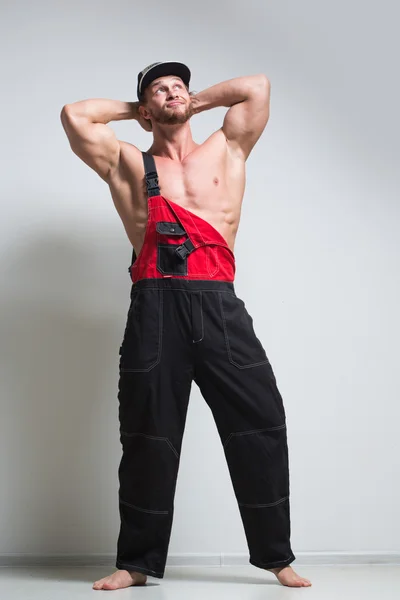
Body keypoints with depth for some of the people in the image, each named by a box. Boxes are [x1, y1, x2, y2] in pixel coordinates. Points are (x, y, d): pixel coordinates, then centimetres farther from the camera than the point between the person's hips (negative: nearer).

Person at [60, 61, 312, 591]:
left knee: (261, 424, -1)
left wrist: (199, 101, 28)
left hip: (219, 304, 1)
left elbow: (258, 86, 19)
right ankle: (139, 562, 18)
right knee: (148, 437, 4)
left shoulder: (226, 151, 21)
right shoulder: (128, 163, 19)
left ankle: (275, 555, 15)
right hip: (155, 307, 0)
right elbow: (74, 115, 15)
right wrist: (131, 108, 26)